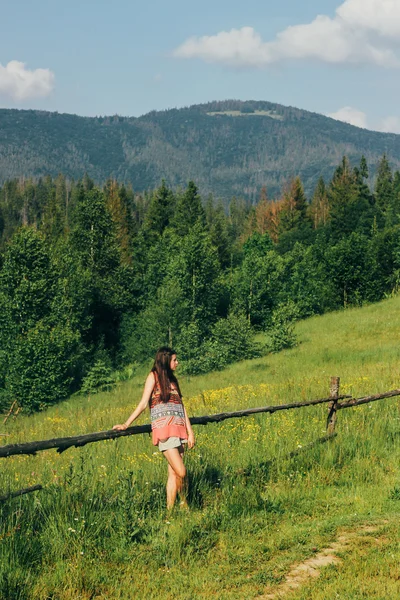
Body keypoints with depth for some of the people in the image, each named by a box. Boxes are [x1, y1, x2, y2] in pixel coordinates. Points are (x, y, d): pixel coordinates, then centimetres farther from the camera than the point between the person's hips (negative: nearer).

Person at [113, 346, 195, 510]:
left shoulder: (173, 380, 21)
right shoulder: (154, 376, 3)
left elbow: (181, 406, 17)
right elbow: (143, 404, -2)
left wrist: (190, 431, 11)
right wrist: (126, 424, -10)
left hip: (178, 428, 6)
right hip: (164, 428, -6)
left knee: (173, 473, 1)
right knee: (180, 472, -14)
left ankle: (170, 509, 3)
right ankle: (184, 504, 4)